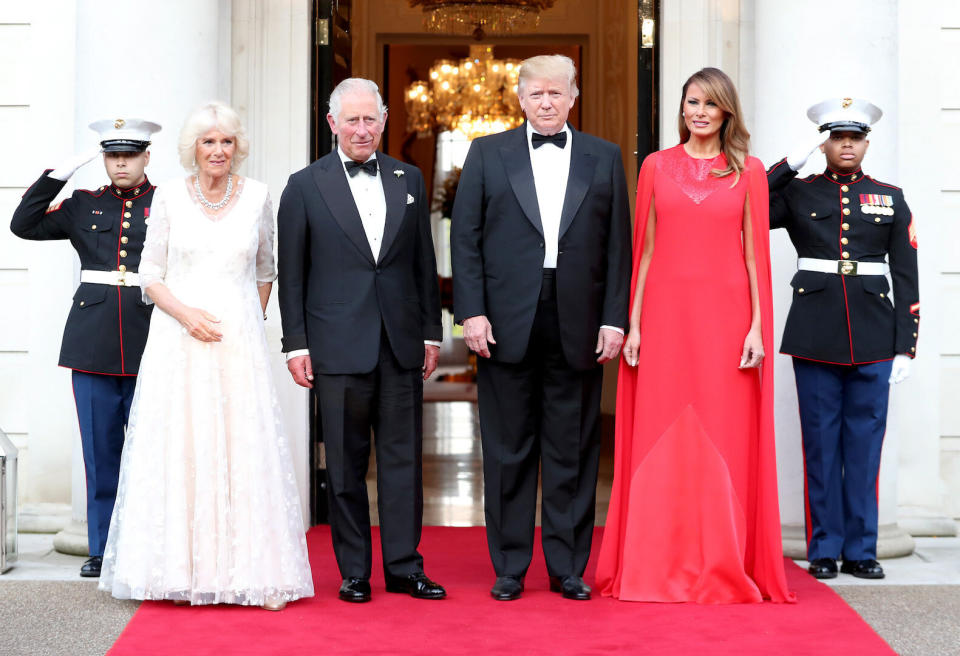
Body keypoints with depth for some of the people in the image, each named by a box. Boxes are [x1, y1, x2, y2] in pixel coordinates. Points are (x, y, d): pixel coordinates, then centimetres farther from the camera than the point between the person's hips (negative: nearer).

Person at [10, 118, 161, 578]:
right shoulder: (83, 206, 14)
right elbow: (24, 225, 3)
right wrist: (60, 173, -2)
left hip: (149, 344, -2)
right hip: (93, 344, 2)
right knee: (100, 450, 7)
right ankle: (102, 550, 16)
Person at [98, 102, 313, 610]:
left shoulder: (256, 196, 5)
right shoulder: (169, 196, 2)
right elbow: (150, 275, 4)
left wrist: (249, 328, 12)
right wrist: (185, 314, -11)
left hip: (239, 343, 1)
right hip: (178, 341, 0)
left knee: (244, 449, -2)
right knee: (180, 449, -1)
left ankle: (252, 573, 1)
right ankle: (184, 571, 6)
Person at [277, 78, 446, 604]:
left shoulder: (409, 180, 11)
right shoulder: (305, 186, 3)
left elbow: (424, 263, 13)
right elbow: (291, 273, 2)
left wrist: (431, 332, 8)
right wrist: (296, 343, -3)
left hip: (402, 343, 2)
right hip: (339, 345, -2)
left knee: (403, 457, 4)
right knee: (346, 463, 4)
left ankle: (404, 566, 12)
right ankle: (354, 571, 13)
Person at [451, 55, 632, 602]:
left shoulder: (604, 158, 10)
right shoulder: (488, 153, 8)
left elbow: (618, 245, 6)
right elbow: (465, 238, 3)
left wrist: (614, 319, -1)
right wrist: (472, 312, -6)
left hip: (578, 328, 1)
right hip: (507, 326, 0)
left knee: (574, 453, 6)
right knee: (508, 452, 5)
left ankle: (568, 568, 15)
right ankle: (509, 568, 15)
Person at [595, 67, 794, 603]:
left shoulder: (748, 171, 6)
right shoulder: (656, 167, 10)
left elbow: (755, 254, 3)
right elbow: (645, 251, 9)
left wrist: (757, 327, -4)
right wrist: (634, 323, 2)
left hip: (726, 317, -1)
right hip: (666, 314, 1)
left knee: (724, 443, 0)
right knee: (661, 442, 1)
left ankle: (724, 568, 9)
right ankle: (657, 569, 9)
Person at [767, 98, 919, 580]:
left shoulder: (891, 199, 10)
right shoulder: (797, 193, 7)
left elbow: (906, 277, 7)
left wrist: (906, 345, 1)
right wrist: (791, 163, -6)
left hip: (873, 338, 1)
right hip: (816, 336, -1)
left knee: (865, 444, 4)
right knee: (821, 444, 4)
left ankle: (861, 550, 14)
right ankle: (824, 550, 12)